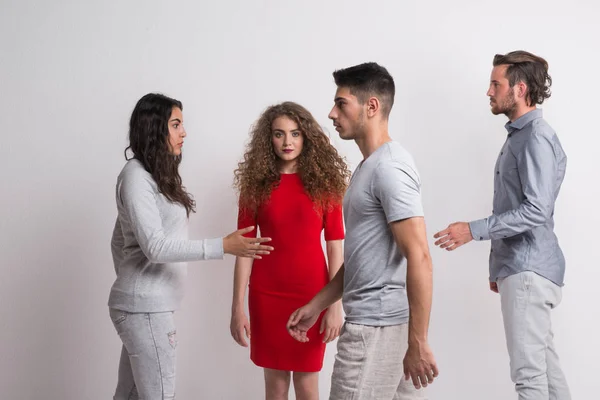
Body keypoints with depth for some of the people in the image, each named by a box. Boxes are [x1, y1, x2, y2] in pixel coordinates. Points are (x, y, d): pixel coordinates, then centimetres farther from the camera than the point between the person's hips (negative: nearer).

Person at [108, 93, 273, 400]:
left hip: (143, 303, 9)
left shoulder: (155, 175, 15)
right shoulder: (136, 176, -14)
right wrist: (223, 247, -25)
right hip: (144, 307, -9)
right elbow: (155, 246, -21)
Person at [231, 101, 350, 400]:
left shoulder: (324, 182, -2)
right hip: (267, 295, 1)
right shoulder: (256, 184, 0)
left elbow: (335, 247, -3)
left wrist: (336, 305, -8)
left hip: (311, 294, -1)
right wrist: (237, 307, -4)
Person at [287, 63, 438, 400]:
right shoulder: (371, 165, 15)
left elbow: (419, 258, -22)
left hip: (377, 326, -9)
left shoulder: (388, 167, -16)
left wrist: (417, 343, -23)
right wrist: (316, 306, 20)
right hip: (374, 320, 9)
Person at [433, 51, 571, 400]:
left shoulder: (537, 137, -14)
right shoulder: (519, 135, 16)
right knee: (544, 361, 14)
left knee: (529, 370, -8)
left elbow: (536, 211, -23)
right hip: (521, 266, 10)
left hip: (528, 270, -10)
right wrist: (500, 266, 22)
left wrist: (474, 230, -23)